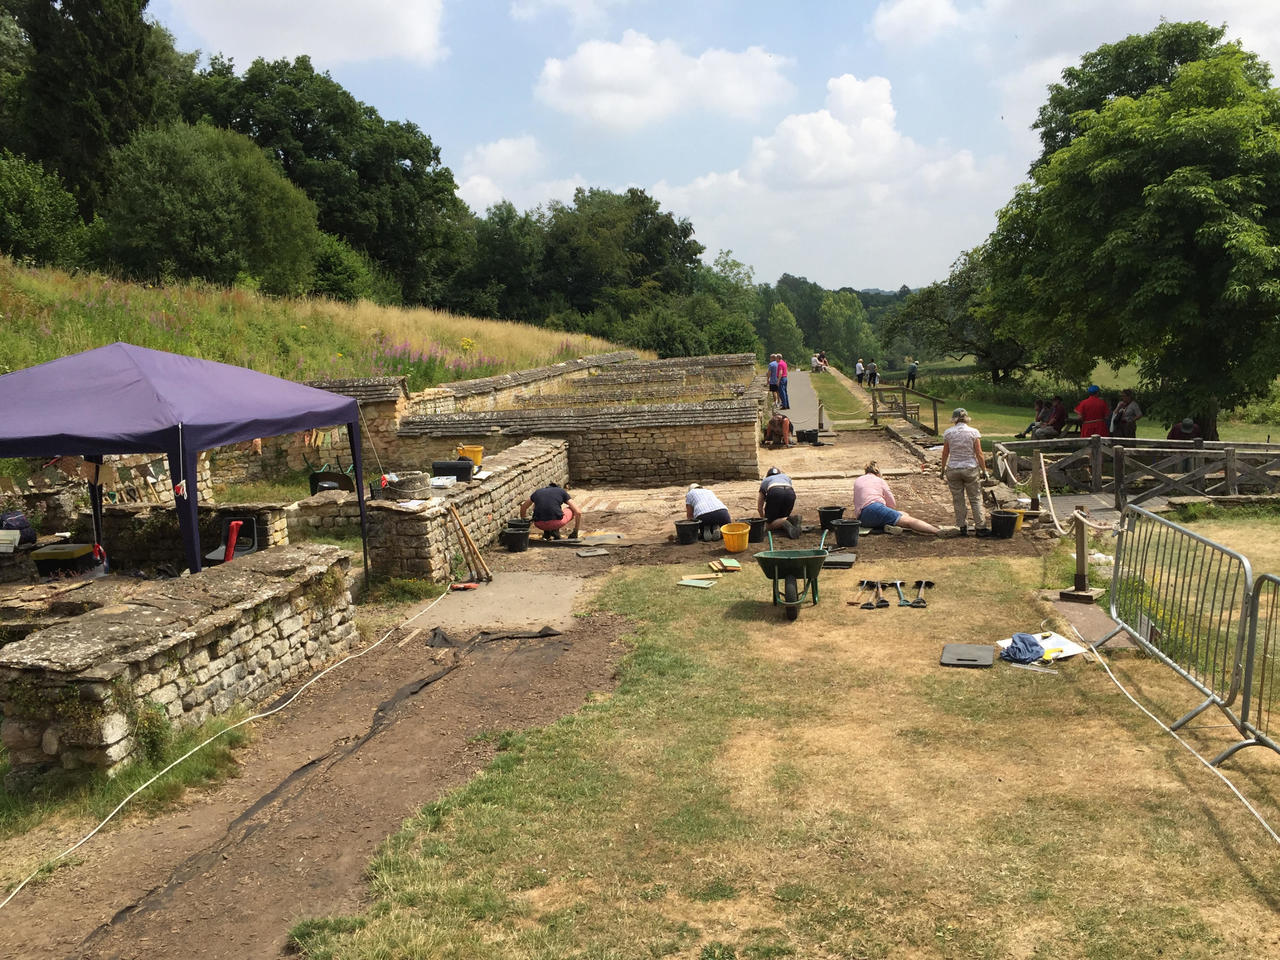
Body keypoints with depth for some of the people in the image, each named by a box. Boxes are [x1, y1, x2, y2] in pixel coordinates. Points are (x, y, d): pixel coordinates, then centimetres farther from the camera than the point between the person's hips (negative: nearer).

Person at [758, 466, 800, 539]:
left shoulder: (765, 481, 37)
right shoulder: (786, 477, 41)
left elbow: (759, 507, 38)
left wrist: (764, 519, 54)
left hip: (774, 493, -2)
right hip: (790, 494, 2)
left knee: (768, 525, 6)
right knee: (781, 518, 21)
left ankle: (784, 522, -25)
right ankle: (791, 520, -13)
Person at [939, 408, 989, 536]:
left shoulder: (948, 433, -2)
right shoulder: (974, 432, -5)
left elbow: (945, 454, 4)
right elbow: (979, 454, -5)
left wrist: (943, 469, 15)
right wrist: (984, 470, 3)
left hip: (953, 469, 1)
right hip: (971, 468, -1)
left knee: (958, 500, 9)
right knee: (976, 499, 8)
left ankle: (962, 527, 12)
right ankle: (980, 527, 9)